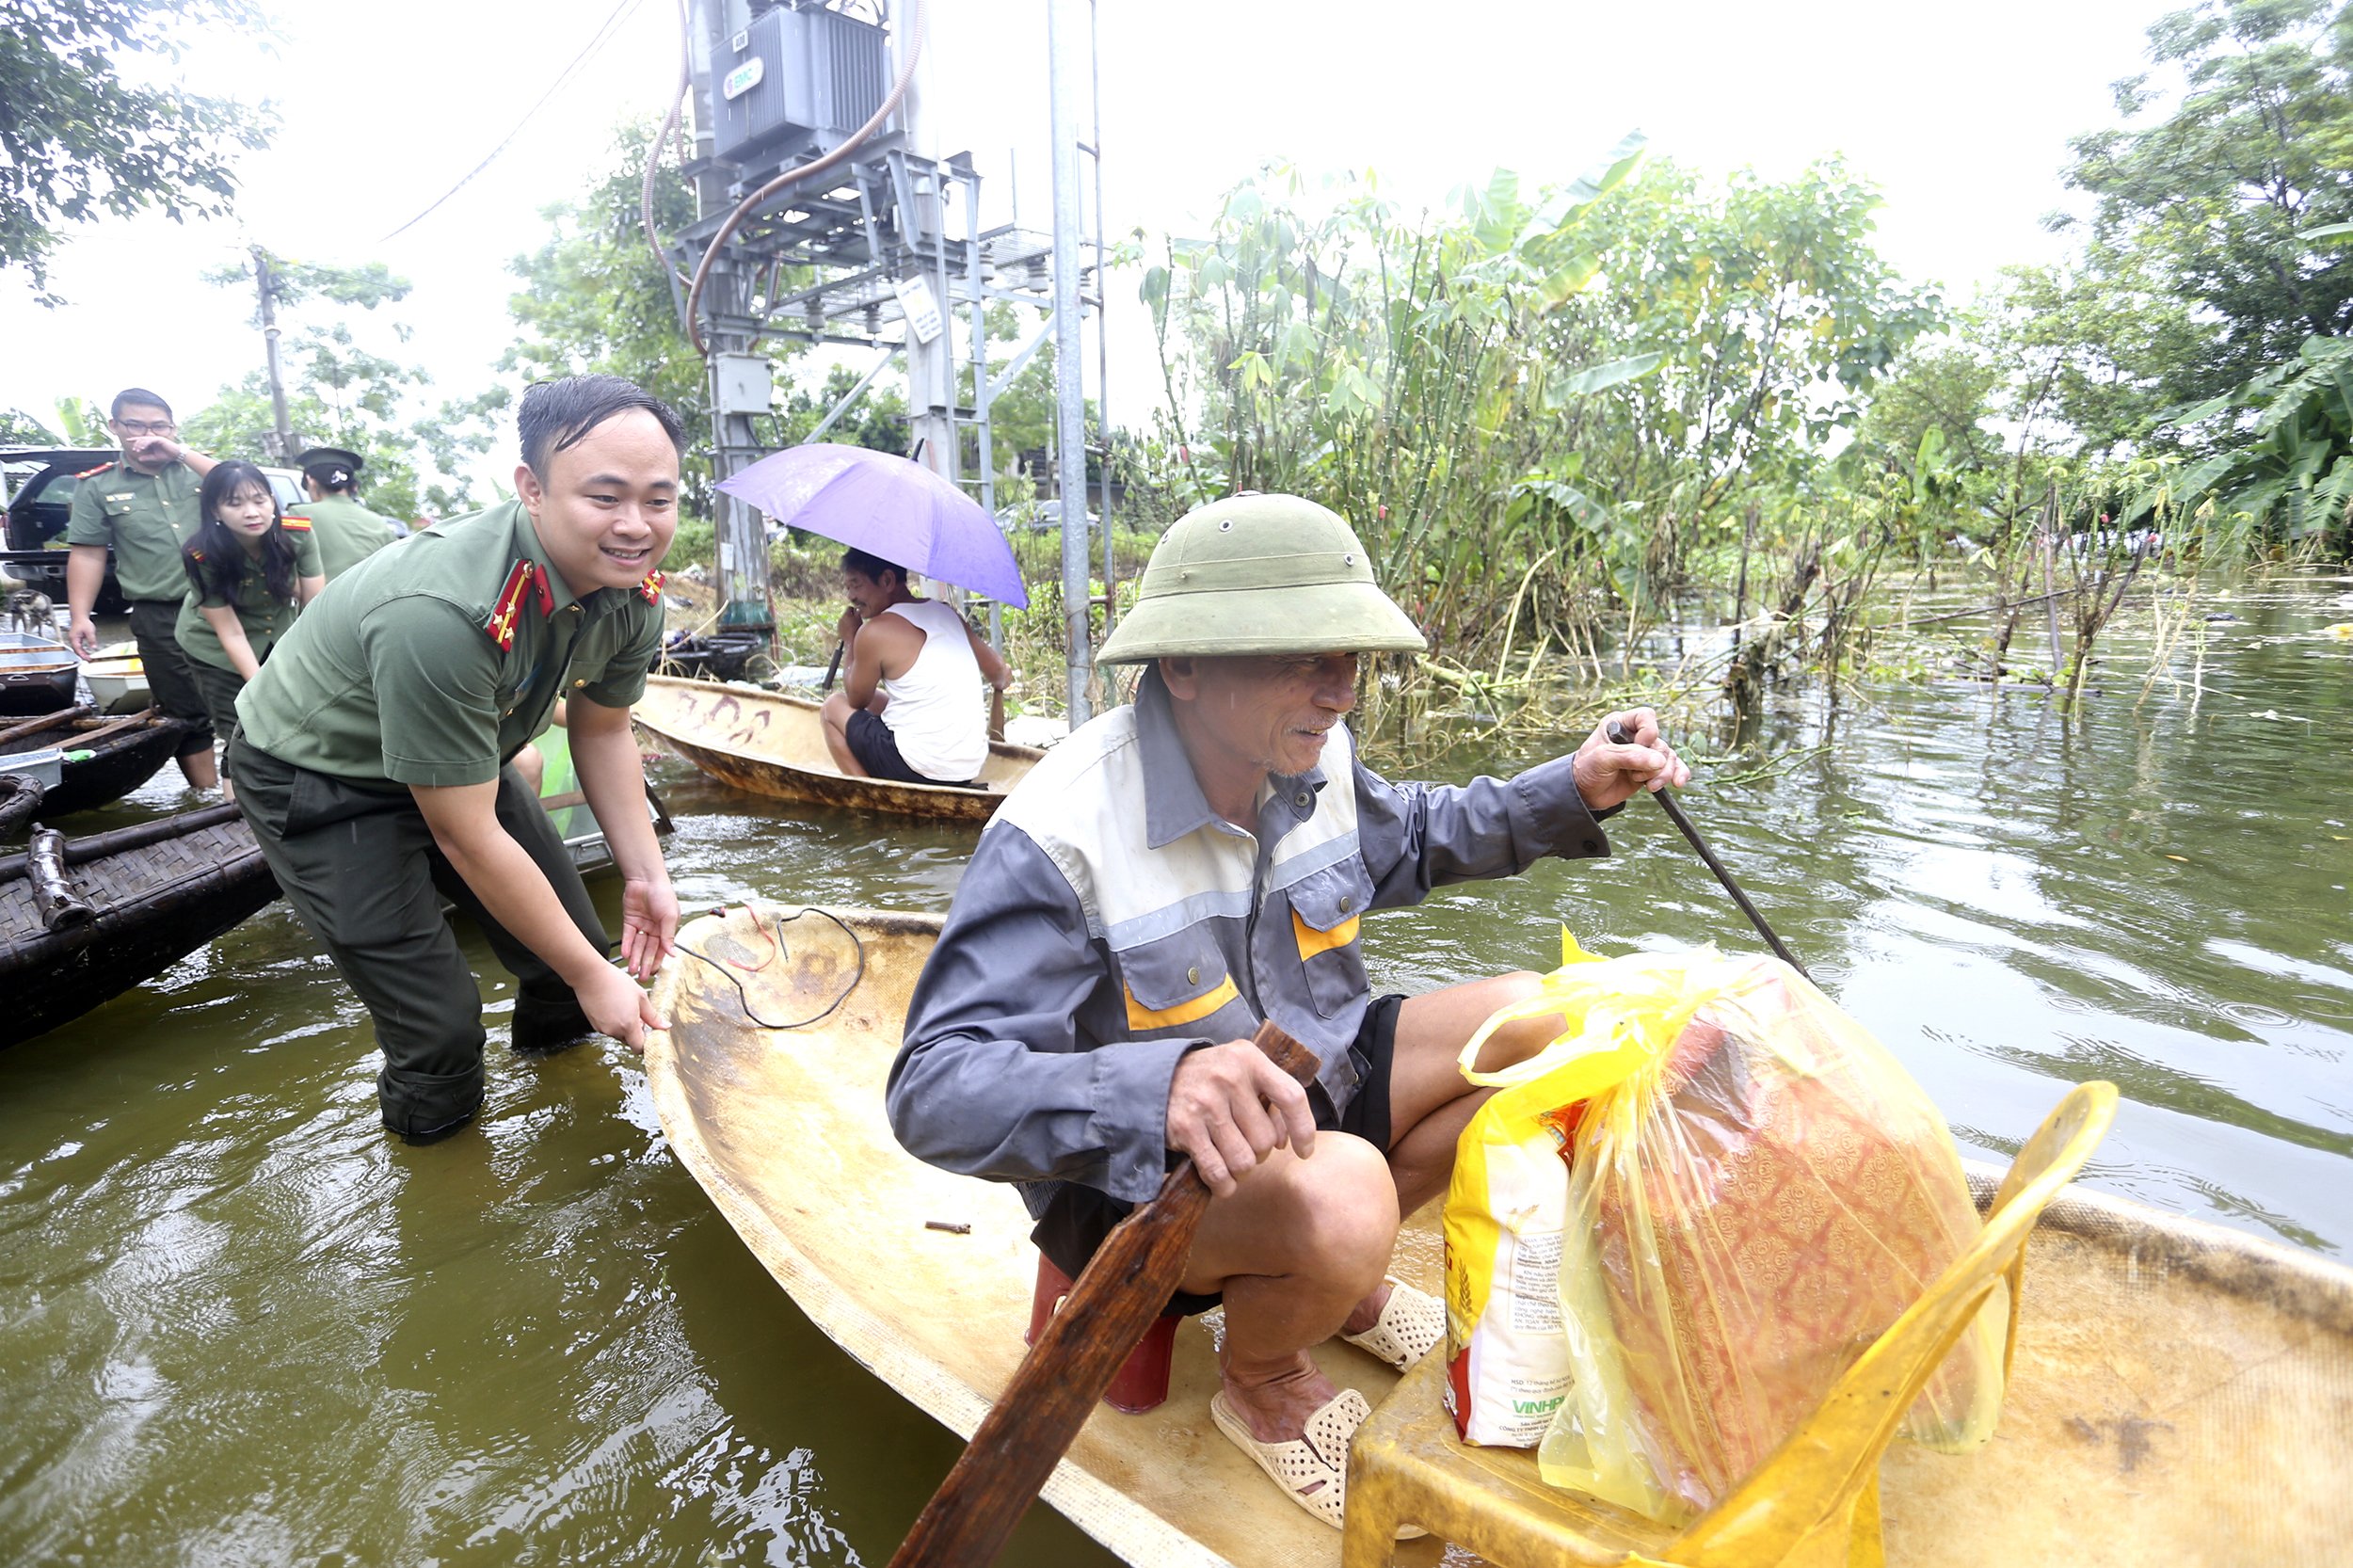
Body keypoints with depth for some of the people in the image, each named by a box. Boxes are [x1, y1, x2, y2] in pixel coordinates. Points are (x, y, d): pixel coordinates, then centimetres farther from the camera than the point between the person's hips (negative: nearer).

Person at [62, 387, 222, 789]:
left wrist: (180, 453, -10)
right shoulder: (97, 486, 8)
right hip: (160, 618, 0)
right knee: (187, 717, 5)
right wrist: (79, 616, -2)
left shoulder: (201, 468, 10)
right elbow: (87, 555, 6)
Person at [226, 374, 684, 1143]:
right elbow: (466, 836, -32)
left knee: (574, 940, 7)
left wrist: (645, 874, -7)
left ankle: (547, 1046, 42)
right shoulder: (442, 616, -40)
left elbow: (601, 729, 0)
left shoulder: (633, 591, -17)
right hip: (321, 783, -6)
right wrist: (592, 976, -24)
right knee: (441, 1030, -9)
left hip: (462, 757, 7)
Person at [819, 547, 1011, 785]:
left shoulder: (875, 632, -10)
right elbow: (998, 672, 15)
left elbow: (856, 700, 4)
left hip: (921, 770, -7)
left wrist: (849, 640, 15)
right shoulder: (948, 613, 7)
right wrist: (1000, 681, 38)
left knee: (834, 707, 16)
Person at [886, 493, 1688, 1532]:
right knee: (1338, 1195, -36)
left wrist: (1571, 792, 0)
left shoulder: (1313, 757, -7)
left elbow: (1413, 840, 15)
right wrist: (1158, 1088, -51)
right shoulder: (1060, 834, -30)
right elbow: (936, 1091, -33)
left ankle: (1345, 1285, 13)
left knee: (1531, 1021, -5)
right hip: (1132, 1177, -7)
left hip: (1300, 1083, 7)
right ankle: (1259, 1382, 3)